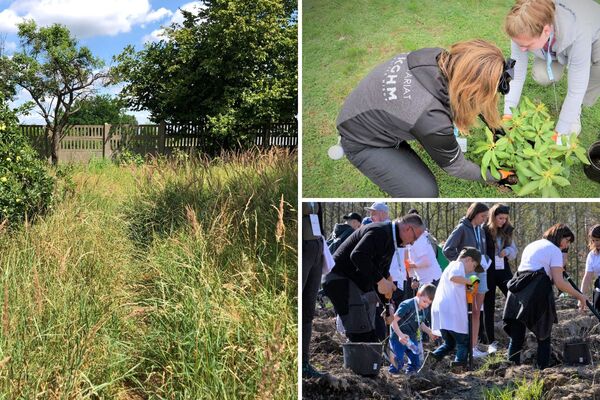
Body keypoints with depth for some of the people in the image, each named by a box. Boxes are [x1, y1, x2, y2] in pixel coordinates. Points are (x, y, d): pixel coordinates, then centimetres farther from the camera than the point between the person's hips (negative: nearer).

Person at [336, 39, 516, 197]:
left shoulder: (438, 58, -22)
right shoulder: (433, 121, -38)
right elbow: (455, 166, -16)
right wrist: (494, 176, 0)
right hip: (362, 142, -7)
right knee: (424, 192, -15)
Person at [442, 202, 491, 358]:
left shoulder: (480, 230, 12)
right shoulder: (461, 228, -10)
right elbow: (447, 250, -13)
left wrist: (485, 262, 0)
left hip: (481, 274, 7)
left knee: (477, 313, 7)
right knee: (472, 312, -7)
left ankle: (474, 347, 12)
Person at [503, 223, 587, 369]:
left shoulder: (531, 246, 26)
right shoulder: (555, 250, 3)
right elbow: (558, 281, -6)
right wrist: (579, 296, 1)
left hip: (517, 290, 6)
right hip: (537, 293, -6)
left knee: (516, 337, 5)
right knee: (543, 336, 7)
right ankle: (542, 369, 3)